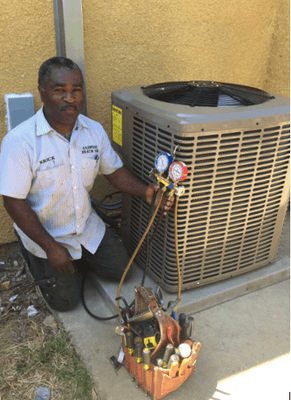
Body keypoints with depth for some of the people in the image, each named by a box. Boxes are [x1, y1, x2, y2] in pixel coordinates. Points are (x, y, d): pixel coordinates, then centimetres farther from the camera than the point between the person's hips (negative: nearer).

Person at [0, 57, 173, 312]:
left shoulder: (94, 131, -9)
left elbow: (114, 170, 1)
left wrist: (145, 192, -18)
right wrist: (50, 247, -22)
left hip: (87, 225, 5)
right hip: (45, 233, -4)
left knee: (120, 269, 9)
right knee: (65, 301, 5)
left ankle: (79, 259, 34)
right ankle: (37, 260, 31)